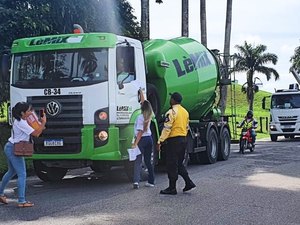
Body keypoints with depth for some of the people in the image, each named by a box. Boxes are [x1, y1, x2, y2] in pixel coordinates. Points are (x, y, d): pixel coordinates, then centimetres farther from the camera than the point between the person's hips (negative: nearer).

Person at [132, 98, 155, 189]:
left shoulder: (140, 117, -14)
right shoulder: (148, 116, 6)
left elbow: (140, 132, -20)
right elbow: (144, 103, 23)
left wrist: (135, 143, -23)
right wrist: (141, 93, 33)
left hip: (142, 140, -7)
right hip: (149, 139, 7)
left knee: (138, 161, -8)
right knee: (148, 161, 13)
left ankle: (136, 181, -20)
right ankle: (151, 181, 13)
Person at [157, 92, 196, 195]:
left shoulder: (172, 112, -13)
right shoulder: (185, 111, 13)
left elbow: (166, 128, -17)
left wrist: (160, 141, -15)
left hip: (173, 140, -8)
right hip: (183, 139, 8)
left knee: (172, 165, -2)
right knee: (179, 163, 18)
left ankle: (172, 188, 2)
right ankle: (189, 182, 12)